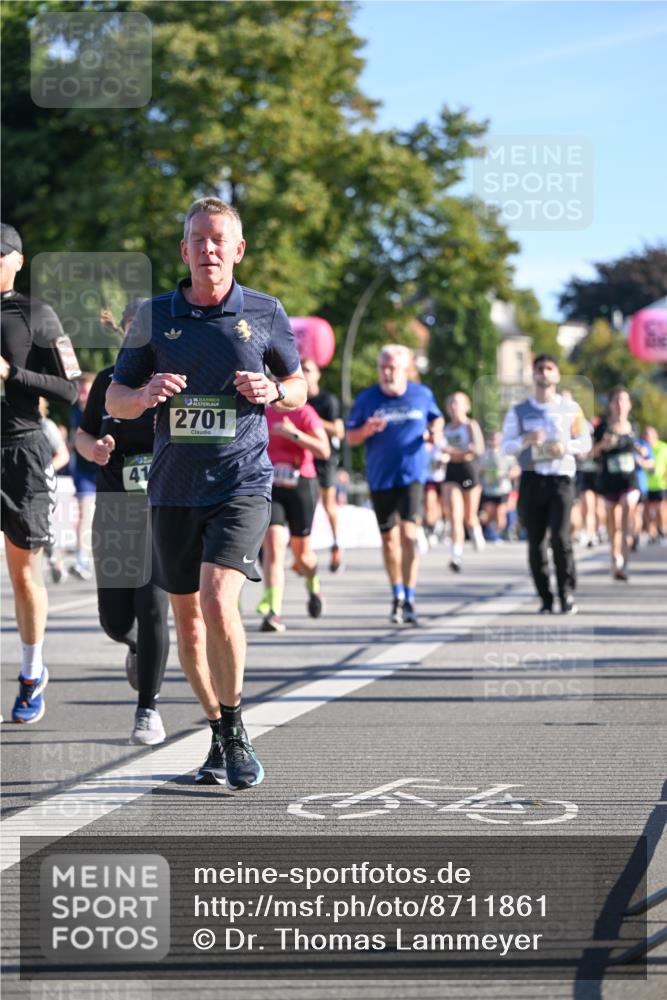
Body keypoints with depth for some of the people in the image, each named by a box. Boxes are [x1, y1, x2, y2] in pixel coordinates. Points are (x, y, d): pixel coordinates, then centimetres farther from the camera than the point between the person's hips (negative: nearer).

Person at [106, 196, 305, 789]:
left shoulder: (265, 314, 3)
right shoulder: (154, 316, 5)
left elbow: (298, 387, 15)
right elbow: (115, 400, 10)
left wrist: (273, 391, -8)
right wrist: (145, 395, -13)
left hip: (242, 483, -3)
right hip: (174, 488, 3)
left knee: (219, 602, -21)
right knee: (186, 617, 9)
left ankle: (235, 730, -6)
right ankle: (219, 736, 26)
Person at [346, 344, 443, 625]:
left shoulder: (422, 394, 1)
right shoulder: (367, 398, -1)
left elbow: (436, 418, 20)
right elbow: (351, 437, 4)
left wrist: (435, 432, -2)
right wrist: (366, 430, -17)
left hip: (412, 475, -2)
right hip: (380, 478, 2)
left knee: (408, 534, -16)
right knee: (389, 538, 11)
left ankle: (409, 599, -14)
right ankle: (397, 594, 28)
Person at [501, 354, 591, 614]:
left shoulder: (570, 408, 10)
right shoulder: (518, 412, 11)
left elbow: (585, 442, 12)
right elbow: (506, 445, 7)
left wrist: (566, 446, -8)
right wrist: (526, 440, -13)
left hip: (561, 478, -1)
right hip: (532, 479, 1)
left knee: (560, 537, -15)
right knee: (536, 542, -1)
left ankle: (567, 593, -2)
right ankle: (545, 598, 7)